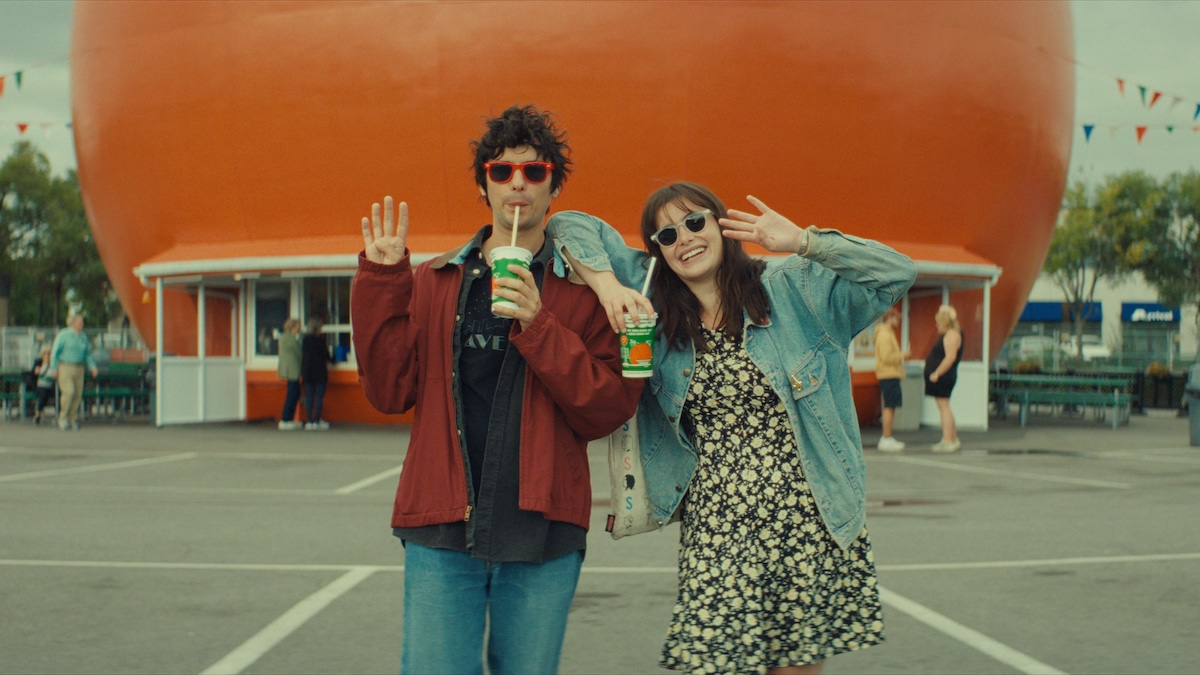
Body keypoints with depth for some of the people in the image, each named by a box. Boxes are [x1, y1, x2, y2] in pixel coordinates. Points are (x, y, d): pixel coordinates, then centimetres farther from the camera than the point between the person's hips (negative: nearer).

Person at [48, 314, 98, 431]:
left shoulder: (83, 337, 13)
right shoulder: (63, 335, -3)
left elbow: (88, 354, 17)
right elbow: (55, 352, -3)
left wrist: (93, 367, 2)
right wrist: (53, 369, -9)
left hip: (78, 368, 5)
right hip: (65, 367, -5)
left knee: (78, 395, -1)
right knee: (69, 391, -18)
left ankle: (72, 419, 10)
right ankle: (63, 418, -4)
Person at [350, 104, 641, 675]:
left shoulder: (583, 291, 6)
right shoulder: (432, 282, 12)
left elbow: (609, 411, -4)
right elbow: (389, 392, 3)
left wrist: (538, 327, -14)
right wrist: (381, 282, -3)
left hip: (541, 534, -1)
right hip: (442, 529, 1)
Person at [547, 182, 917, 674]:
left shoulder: (794, 289, 1)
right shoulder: (655, 303, 8)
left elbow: (896, 274, -7)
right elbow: (570, 226, 8)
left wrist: (803, 241, -15)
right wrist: (606, 283, -11)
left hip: (809, 522, -1)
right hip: (714, 533, 1)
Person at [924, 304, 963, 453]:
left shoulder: (951, 335, -15)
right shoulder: (947, 335, 19)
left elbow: (950, 357, -23)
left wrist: (936, 373, -23)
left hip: (943, 377, -11)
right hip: (941, 378, 11)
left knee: (943, 407, -10)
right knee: (943, 407, 14)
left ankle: (948, 441, -10)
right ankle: (954, 439, 20)